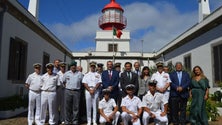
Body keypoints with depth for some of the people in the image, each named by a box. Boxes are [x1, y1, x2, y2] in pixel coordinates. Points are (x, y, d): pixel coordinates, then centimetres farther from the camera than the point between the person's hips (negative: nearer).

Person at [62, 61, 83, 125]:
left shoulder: (79, 73, 5)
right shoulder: (66, 73, 7)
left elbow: (82, 82, 8)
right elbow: (63, 81, 16)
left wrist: (78, 87, 2)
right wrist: (66, 87, 9)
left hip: (76, 91, 0)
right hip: (68, 91, 1)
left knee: (76, 107, 3)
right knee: (67, 107, 5)